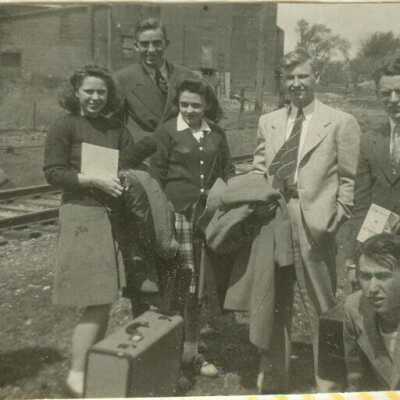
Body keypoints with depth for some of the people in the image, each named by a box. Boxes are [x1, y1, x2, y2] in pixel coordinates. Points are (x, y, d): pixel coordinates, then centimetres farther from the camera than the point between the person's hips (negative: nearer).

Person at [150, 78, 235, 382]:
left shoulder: (217, 134, 11)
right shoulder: (167, 131, 0)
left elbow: (228, 171, 19)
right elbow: (156, 175, -1)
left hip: (209, 214, 4)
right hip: (179, 213, -4)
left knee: (198, 286, 11)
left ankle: (191, 351, 26)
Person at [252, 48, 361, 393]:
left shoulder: (341, 123, 0)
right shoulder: (268, 122, 13)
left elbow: (348, 181, -2)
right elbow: (258, 172, 14)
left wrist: (335, 220, -8)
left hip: (314, 225, -4)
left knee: (321, 307, 6)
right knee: (274, 304, 16)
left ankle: (326, 383, 25)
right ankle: (273, 378, 35)